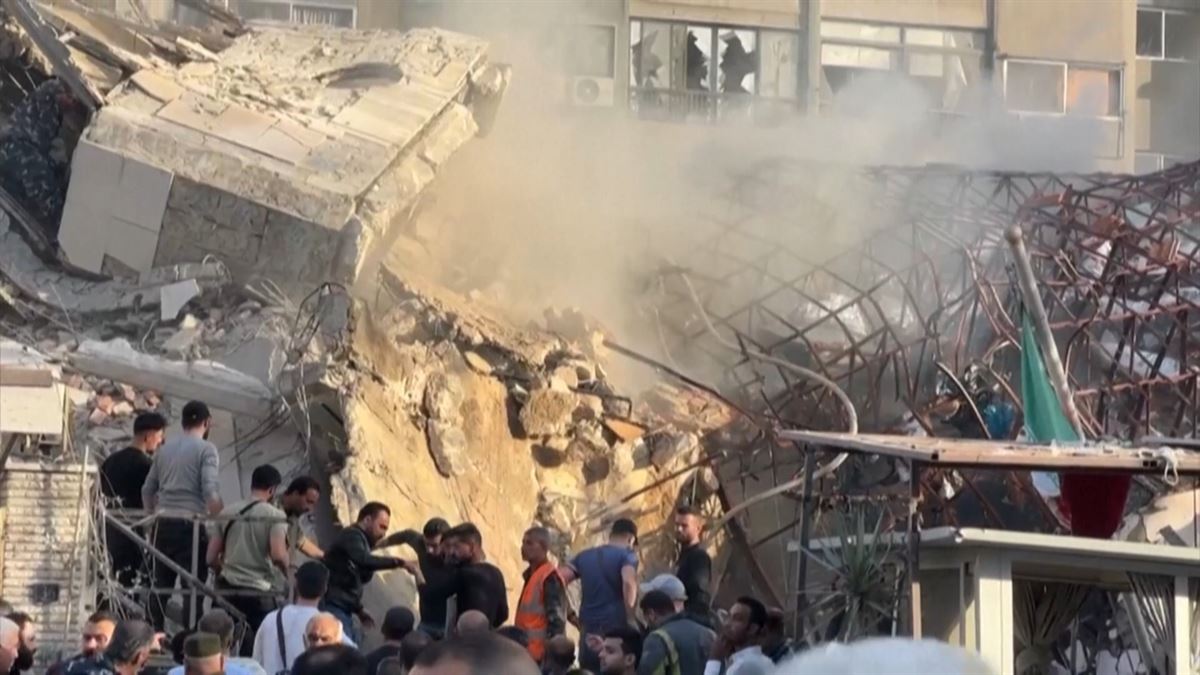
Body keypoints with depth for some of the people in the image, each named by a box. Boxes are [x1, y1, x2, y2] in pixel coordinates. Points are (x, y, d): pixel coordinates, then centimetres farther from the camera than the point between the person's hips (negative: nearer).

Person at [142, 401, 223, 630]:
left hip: (163, 525, 6)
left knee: (160, 586, 11)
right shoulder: (206, 449, -4)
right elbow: (210, 490, -15)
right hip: (190, 525, -6)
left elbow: (147, 489, 16)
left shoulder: (164, 449, 14)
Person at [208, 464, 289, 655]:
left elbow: (211, 558, 9)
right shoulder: (275, 516, -6)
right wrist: (285, 575, 2)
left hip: (228, 591, 5)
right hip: (260, 592, -5)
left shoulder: (226, 513, 9)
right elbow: (278, 555, -18)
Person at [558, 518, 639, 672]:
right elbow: (628, 582, -20)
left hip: (589, 630, 5)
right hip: (615, 627, -5)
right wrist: (630, 619, -13)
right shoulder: (627, 554, 0)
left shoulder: (585, 556, 17)